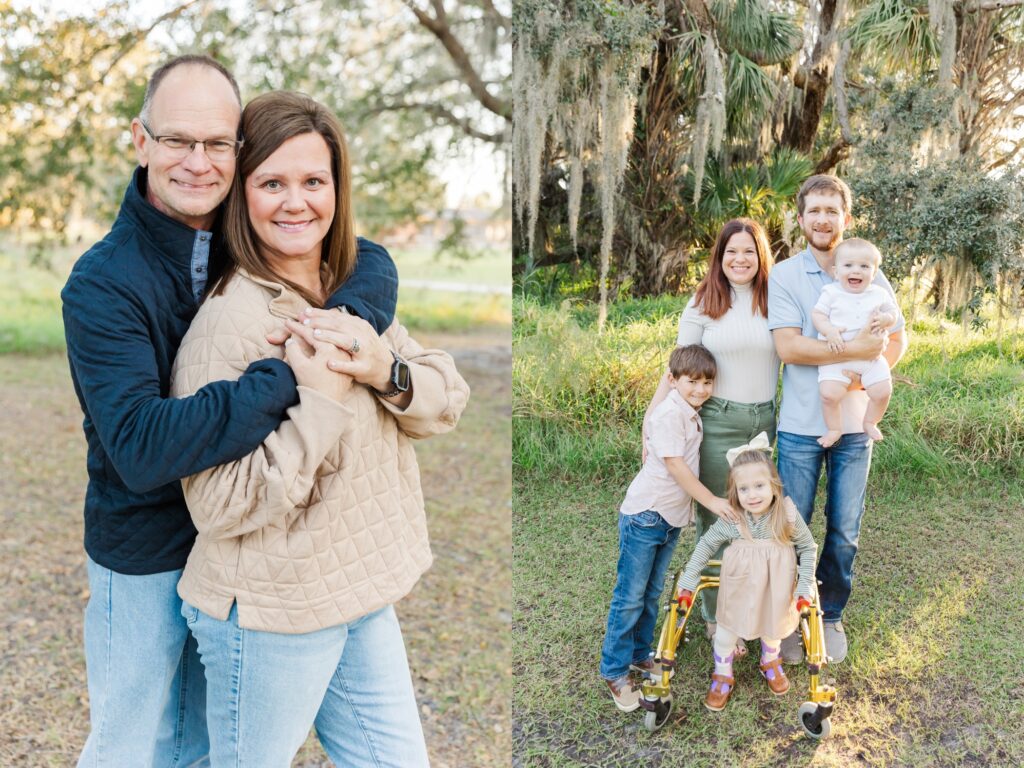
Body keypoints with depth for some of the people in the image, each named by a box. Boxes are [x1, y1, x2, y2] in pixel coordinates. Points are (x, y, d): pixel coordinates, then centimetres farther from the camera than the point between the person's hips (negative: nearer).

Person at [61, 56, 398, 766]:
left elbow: (371, 261, -8)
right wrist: (288, 379, -39)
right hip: (145, 554, -5)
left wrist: (346, 323, -30)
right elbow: (140, 448, -35)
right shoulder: (102, 285, -25)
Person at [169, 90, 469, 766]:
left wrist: (387, 373, -20)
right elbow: (220, 505, -23)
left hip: (365, 596, 7)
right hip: (272, 615, -7)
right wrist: (321, 398, -28)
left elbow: (449, 399, 1)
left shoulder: (356, 291, 2)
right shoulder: (229, 321, -21)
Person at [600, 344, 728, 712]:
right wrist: (711, 500, -19)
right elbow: (674, 465, -22)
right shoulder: (669, 414, -18)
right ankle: (615, 671, 6)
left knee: (652, 592, 18)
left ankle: (640, 653, 32)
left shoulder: (692, 414, 10)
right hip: (645, 515, -9)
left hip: (673, 516, 9)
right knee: (630, 596, -2)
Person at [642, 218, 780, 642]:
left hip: (765, 420, 3)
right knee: (717, 518, 4)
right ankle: (717, 616, 16)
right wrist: (653, 416, -8)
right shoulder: (703, 304, -1)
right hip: (718, 421, -3)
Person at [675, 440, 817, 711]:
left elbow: (808, 548, -8)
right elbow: (706, 545, -8)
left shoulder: (788, 517, -24)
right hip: (737, 591, 0)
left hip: (775, 590, 1)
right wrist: (688, 581, -8)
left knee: (773, 626, 24)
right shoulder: (731, 520, -23)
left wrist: (805, 586, -12)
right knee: (727, 628, 15)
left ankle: (770, 662, 55)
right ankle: (722, 676, 40)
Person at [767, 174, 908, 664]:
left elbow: (898, 339, 10)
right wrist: (852, 351, -21)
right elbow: (788, 346, -14)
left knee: (844, 531, 10)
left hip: (854, 425, 2)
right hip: (800, 426, -2)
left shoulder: (871, 276, 5)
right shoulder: (784, 276, -4)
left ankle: (830, 615, 28)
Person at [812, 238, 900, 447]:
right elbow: (817, 314, -3)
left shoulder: (878, 294, 6)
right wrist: (829, 331, -21)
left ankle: (870, 423, 20)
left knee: (883, 391, -8)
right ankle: (834, 428, 5)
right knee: (829, 393, -19)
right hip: (836, 357, -2)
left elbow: (894, 311, 15)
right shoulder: (831, 293, -1)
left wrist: (886, 319, -9)